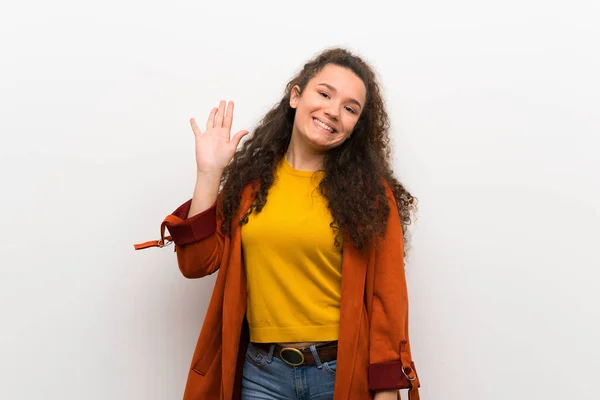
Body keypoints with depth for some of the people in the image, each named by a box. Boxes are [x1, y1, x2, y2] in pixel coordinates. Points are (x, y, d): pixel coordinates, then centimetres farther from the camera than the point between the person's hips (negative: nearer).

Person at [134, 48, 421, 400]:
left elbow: (386, 297, -7)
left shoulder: (370, 191, -5)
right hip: (262, 372, 2)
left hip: (344, 372, -2)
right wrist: (209, 172, -5)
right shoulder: (251, 177, 3)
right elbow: (197, 261, -1)